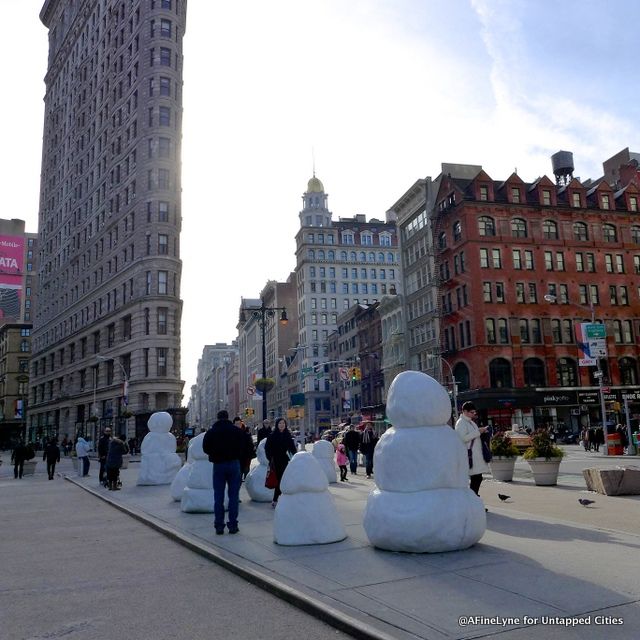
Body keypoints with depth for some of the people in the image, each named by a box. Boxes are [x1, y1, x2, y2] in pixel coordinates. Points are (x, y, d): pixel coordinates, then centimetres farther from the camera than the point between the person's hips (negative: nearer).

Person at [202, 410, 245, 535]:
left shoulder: (211, 432, 1)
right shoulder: (237, 431, -1)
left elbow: (205, 449, 3)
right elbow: (243, 448, 0)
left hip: (218, 465, 1)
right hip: (234, 464, -1)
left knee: (218, 497, 7)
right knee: (233, 495, 4)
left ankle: (219, 526, 6)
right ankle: (233, 525, 3)